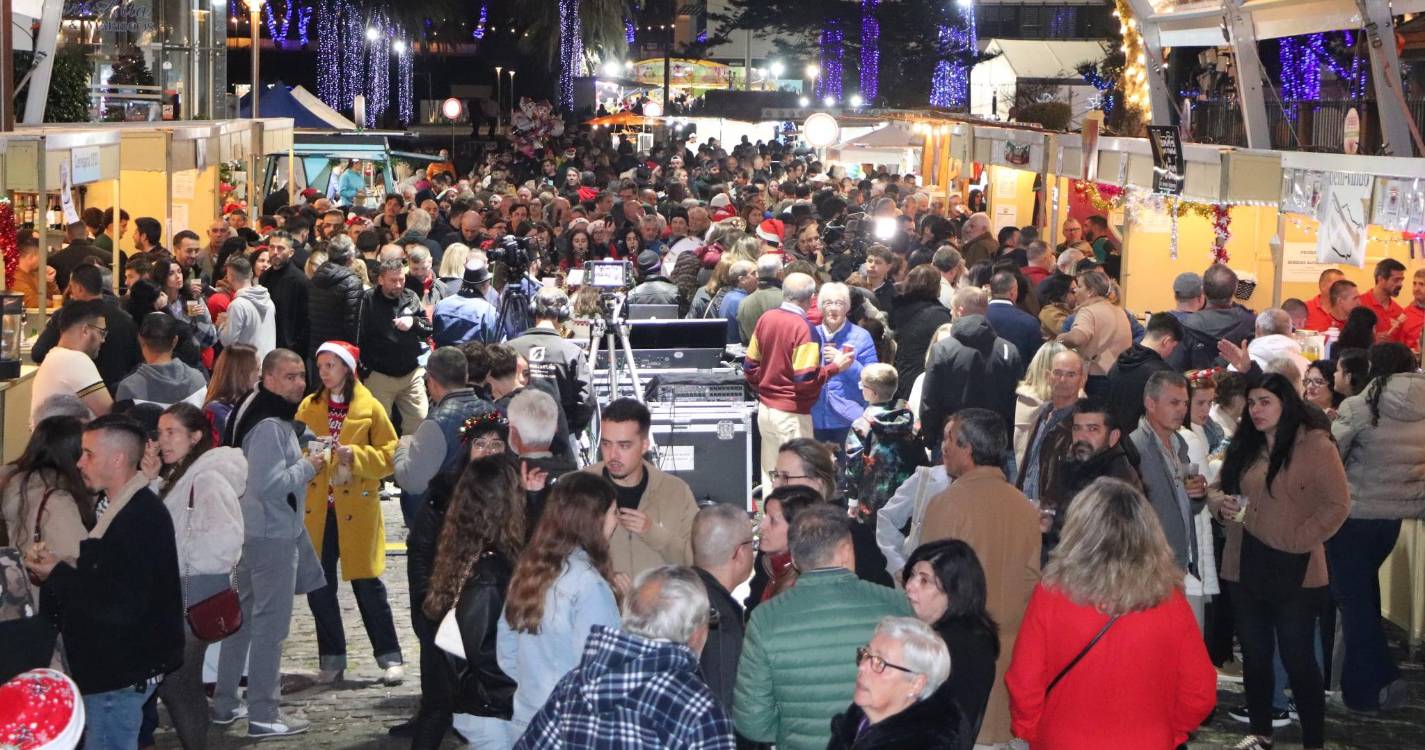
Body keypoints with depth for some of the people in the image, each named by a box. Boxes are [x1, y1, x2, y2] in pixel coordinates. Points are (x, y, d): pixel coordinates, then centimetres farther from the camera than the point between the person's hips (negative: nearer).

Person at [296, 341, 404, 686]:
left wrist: (355, 456, -18)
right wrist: (305, 455, -10)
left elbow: (389, 454, -3)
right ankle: (331, 659, 15)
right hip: (317, 509, 3)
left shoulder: (369, 408, -1)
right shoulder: (308, 407, 9)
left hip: (356, 509, -3)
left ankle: (390, 657, 10)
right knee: (318, 587, 4)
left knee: (367, 584, 0)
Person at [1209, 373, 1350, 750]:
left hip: (1293, 571, -6)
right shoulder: (1243, 445, 11)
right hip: (1244, 567, 6)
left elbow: (1338, 504, -12)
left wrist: (1300, 539, -15)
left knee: (1297, 658, -3)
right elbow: (1217, 488, 18)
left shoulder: (1315, 445, -10)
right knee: (1254, 654, 14)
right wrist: (1221, 503, -4)